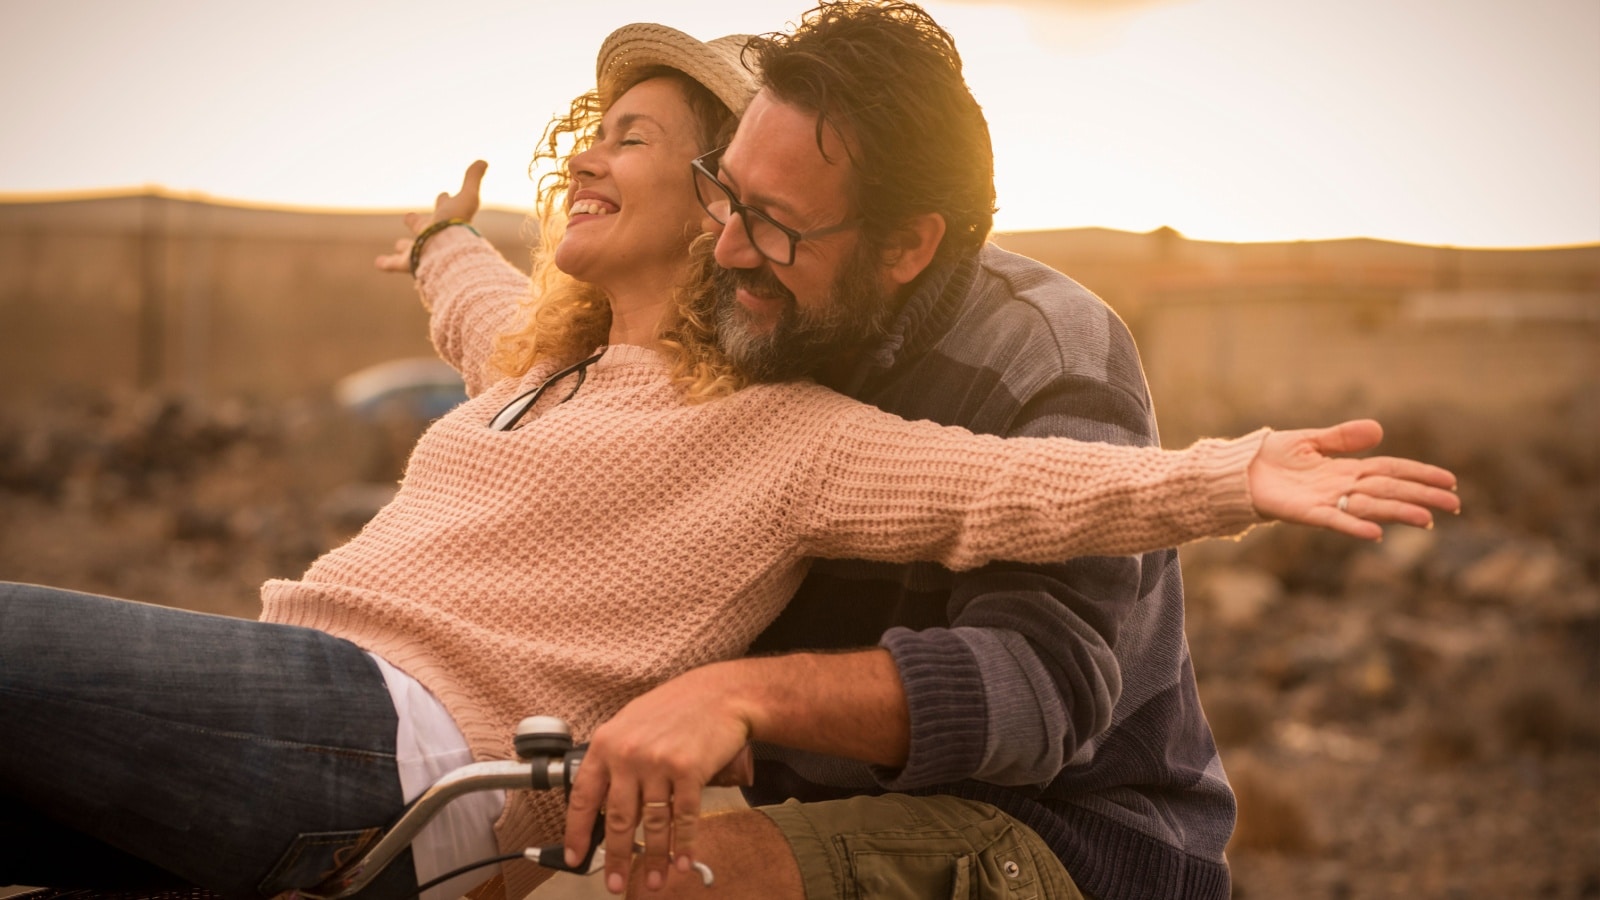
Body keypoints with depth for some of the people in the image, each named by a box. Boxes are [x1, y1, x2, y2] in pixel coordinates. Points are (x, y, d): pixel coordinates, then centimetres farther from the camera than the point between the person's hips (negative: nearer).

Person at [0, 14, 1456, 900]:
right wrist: (445, 233, 71)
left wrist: (1231, 477, -25)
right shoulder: (536, 361, 25)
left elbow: (1009, 485, -12)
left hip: (388, 744, -8)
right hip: (286, 692, 9)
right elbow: (466, 289, 50)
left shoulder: (782, 430, 0)